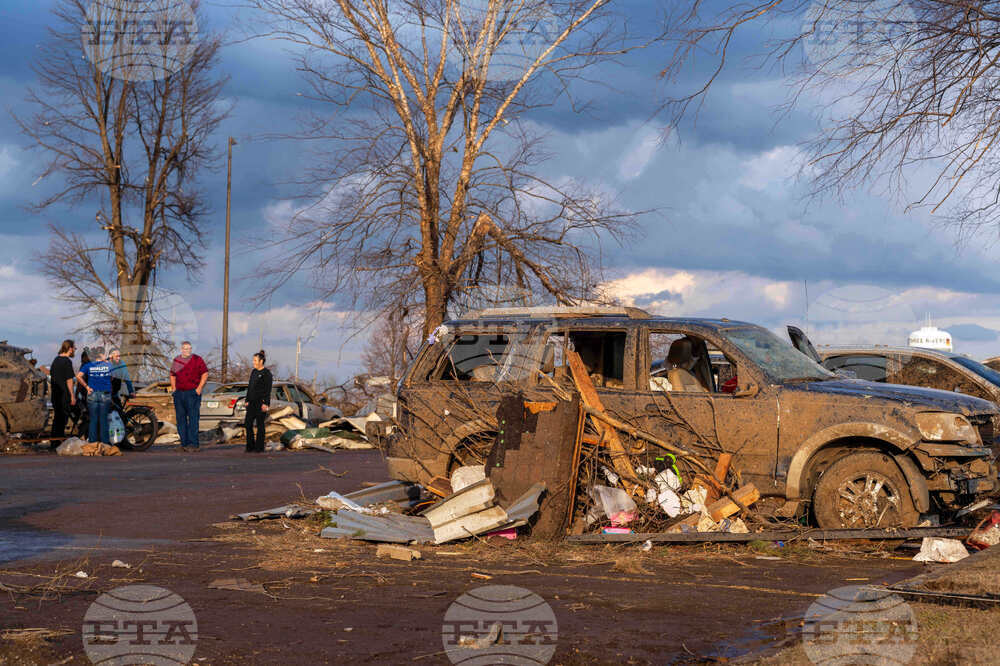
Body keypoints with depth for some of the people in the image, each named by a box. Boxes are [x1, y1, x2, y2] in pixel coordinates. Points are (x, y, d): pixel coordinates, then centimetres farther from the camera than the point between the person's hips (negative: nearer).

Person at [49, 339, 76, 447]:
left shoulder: (56, 360, 12)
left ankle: (54, 442, 16)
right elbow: (69, 380, -16)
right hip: (64, 395, -8)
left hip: (55, 394, 8)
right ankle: (57, 441, -4)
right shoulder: (67, 361, -14)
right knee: (63, 418, -3)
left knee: (57, 417, 13)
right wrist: (72, 396, -13)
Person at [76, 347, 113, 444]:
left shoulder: (88, 366, 0)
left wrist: (87, 387, -4)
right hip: (105, 395, -1)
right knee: (104, 420, 5)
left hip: (92, 394, 1)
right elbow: (112, 378, 9)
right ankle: (105, 441, 8)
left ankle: (92, 441, 7)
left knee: (93, 419, 6)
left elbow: (78, 376, -11)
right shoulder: (108, 365, 0)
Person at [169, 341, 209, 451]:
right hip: (179, 393, 5)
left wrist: (199, 388, -10)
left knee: (193, 419, -9)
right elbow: (172, 375, 24)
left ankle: (193, 443, -10)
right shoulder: (176, 361, 12)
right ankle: (184, 443, 13)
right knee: (180, 419, 7)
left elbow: (205, 374, -3)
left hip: (193, 393, -5)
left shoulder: (197, 359, -2)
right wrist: (173, 388, 12)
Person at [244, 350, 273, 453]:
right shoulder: (253, 372, 15)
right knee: (248, 423, 3)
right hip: (252, 402, 8)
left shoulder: (266, 373, -8)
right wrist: (247, 400, 14)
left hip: (261, 402, -8)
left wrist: (265, 404, -17)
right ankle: (250, 447, 10)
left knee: (259, 424, -2)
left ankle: (259, 447, 5)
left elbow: (268, 390, -12)